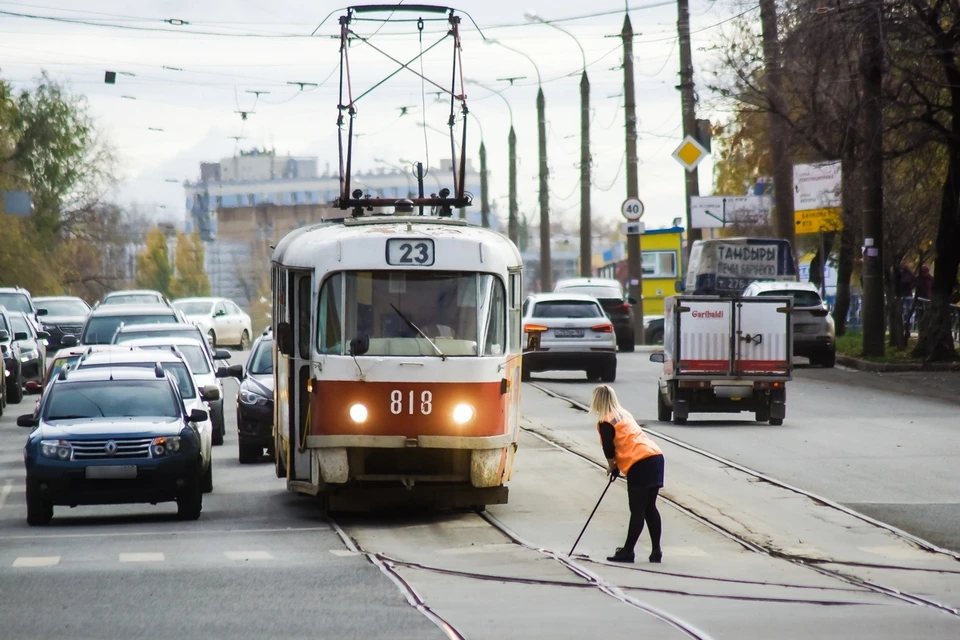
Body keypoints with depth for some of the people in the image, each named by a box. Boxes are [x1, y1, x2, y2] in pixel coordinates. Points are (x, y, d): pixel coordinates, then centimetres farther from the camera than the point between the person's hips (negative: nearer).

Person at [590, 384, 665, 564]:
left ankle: (627, 552, 4)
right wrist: (615, 466, 20)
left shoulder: (606, 423, -4)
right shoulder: (624, 414, 21)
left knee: (637, 511, -3)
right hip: (656, 456, 8)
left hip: (639, 464, -8)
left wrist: (612, 466, 14)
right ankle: (656, 551, 13)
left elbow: (609, 449, -5)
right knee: (650, 508, 13)